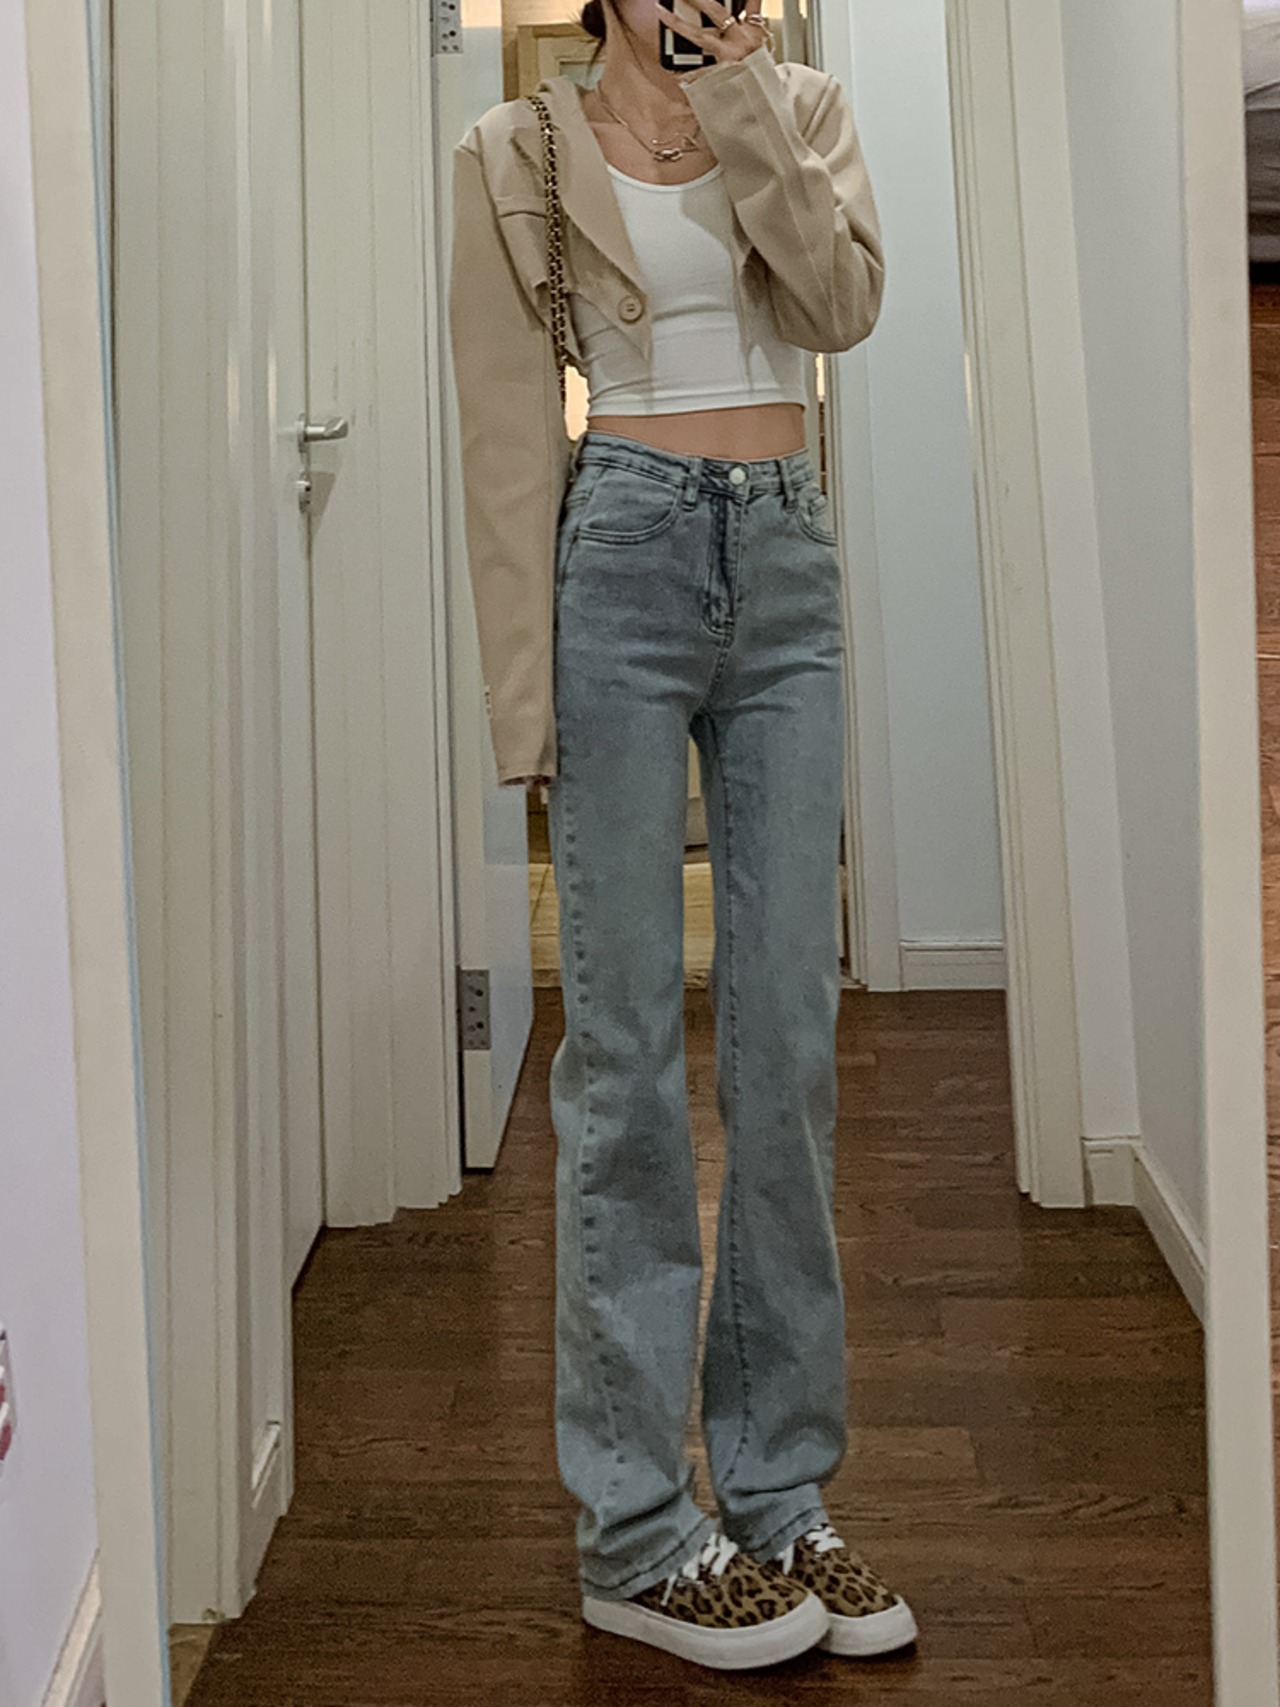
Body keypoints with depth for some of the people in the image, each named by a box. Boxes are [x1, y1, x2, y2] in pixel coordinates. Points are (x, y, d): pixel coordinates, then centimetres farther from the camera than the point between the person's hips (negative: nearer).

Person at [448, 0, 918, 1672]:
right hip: (625, 552, -4)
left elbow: (845, 302, -4)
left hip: (787, 563, 4)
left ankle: (780, 1495, 16)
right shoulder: (522, 151, 5)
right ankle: (635, 1529, 7)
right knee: (629, 1046, -4)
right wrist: (526, 684, -7)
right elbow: (509, 424, -1)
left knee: (792, 1041, 3)